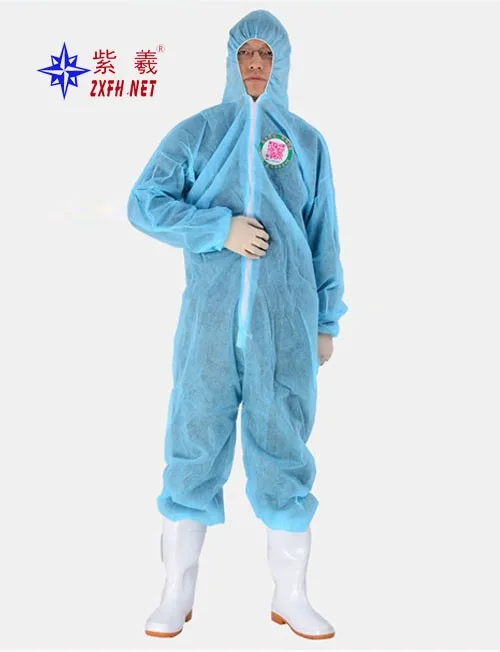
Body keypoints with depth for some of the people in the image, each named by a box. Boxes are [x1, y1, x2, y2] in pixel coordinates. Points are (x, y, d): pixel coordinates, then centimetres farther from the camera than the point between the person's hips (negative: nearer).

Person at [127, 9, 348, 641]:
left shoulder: (307, 142, 13)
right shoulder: (197, 132, 10)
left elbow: (323, 239, 12)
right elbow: (144, 203, 2)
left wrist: (327, 321, 8)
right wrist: (220, 229, -10)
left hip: (286, 321, 1)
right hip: (210, 317, 0)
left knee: (283, 453, 5)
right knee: (194, 451, 3)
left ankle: (291, 597, 20)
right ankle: (177, 594, 19)